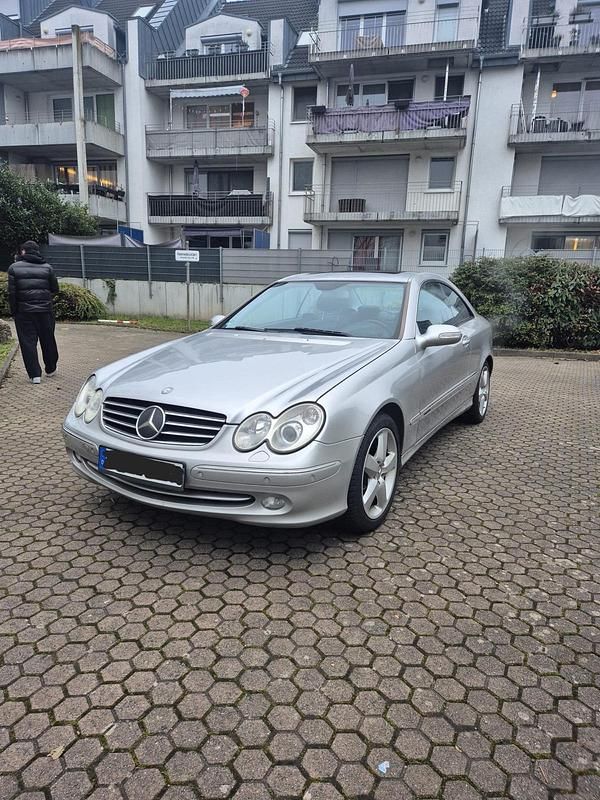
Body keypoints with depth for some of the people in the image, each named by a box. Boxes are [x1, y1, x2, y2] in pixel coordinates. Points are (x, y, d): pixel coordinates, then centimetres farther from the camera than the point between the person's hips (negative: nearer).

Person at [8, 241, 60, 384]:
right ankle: (51, 369, 28)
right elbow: (55, 289, 4)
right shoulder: (47, 267, 3)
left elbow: (11, 293, -5)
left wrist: (14, 311, 1)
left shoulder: (14, 268, -1)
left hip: (24, 311, -2)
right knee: (48, 340, 14)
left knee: (28, 342, 3)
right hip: (45, 310, 2)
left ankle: (35, 375, 0)